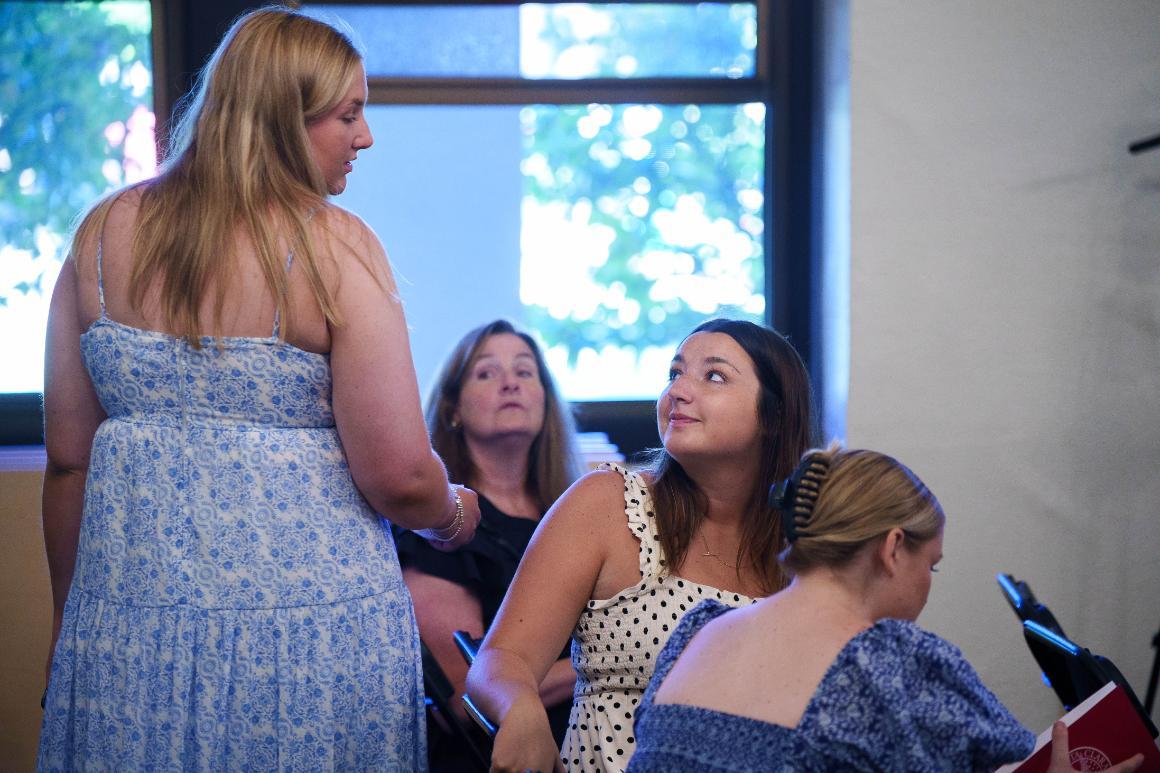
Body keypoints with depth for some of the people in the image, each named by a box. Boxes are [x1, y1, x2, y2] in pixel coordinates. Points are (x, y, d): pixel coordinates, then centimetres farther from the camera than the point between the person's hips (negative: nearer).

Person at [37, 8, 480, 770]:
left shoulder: (105, 234, 3)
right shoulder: (335, 247, -11)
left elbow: (68, 461, 7)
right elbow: (398, 476, -13)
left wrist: (72, 622, 18)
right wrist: (453, 515, 9)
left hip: (129, 628, 4)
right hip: (311, 634, -4)